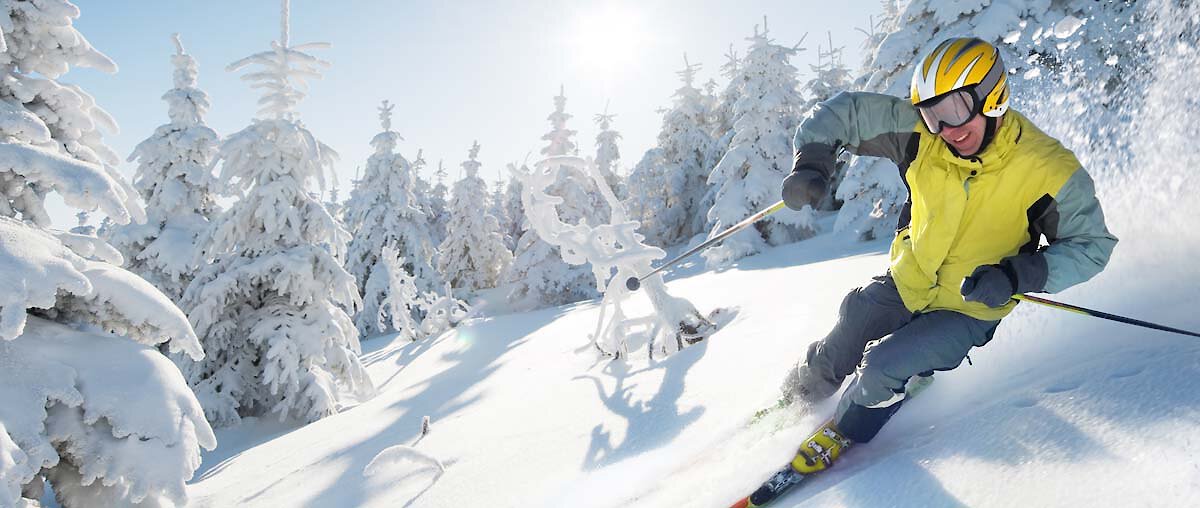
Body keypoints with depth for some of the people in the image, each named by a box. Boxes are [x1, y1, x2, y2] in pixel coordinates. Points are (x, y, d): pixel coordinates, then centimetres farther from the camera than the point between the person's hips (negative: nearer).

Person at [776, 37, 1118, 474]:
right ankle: (799, 395, 46)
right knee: (836, 353, 12)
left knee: (882, 366, -19)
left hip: (969, 310, -3)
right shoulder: (921, 134, -19)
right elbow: (846, 111, -10)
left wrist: (1017, 275, -30)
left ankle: (843, 434, 12)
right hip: (905, 284, 4)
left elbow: (1090, 244, -14)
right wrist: (812, 159, -28)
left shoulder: (1048, 171, -24)